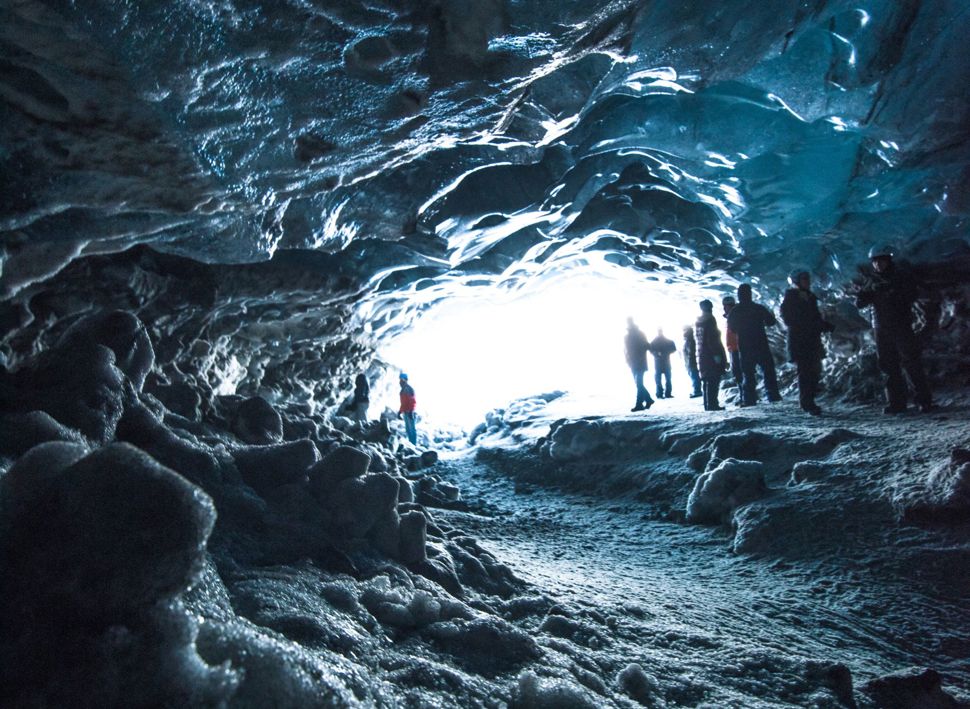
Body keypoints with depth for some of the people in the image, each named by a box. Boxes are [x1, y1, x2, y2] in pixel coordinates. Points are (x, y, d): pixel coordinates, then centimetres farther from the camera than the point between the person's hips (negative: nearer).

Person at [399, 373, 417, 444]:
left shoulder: (409, 388, -12)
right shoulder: (403, 389, 16)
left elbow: (413, 401, -19)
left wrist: (411, 411, -23)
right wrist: (400, 411, 23)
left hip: (410, 413, -10)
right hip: (406, 413, 10)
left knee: (412, 429, -7)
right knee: (408, 430, 13)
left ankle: (414, 444, -6)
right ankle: (411, 443, 20)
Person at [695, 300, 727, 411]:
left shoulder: (697, 322, 14)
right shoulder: (710, 320, -10)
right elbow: (713, 339, -17)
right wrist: (717, 354, -17)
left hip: (701, 355, 8)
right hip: (712, 355, -8)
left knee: (706, 381, 11)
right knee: (713, 380, -8)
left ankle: (708, 404, 13)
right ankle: (712, 404, -12)